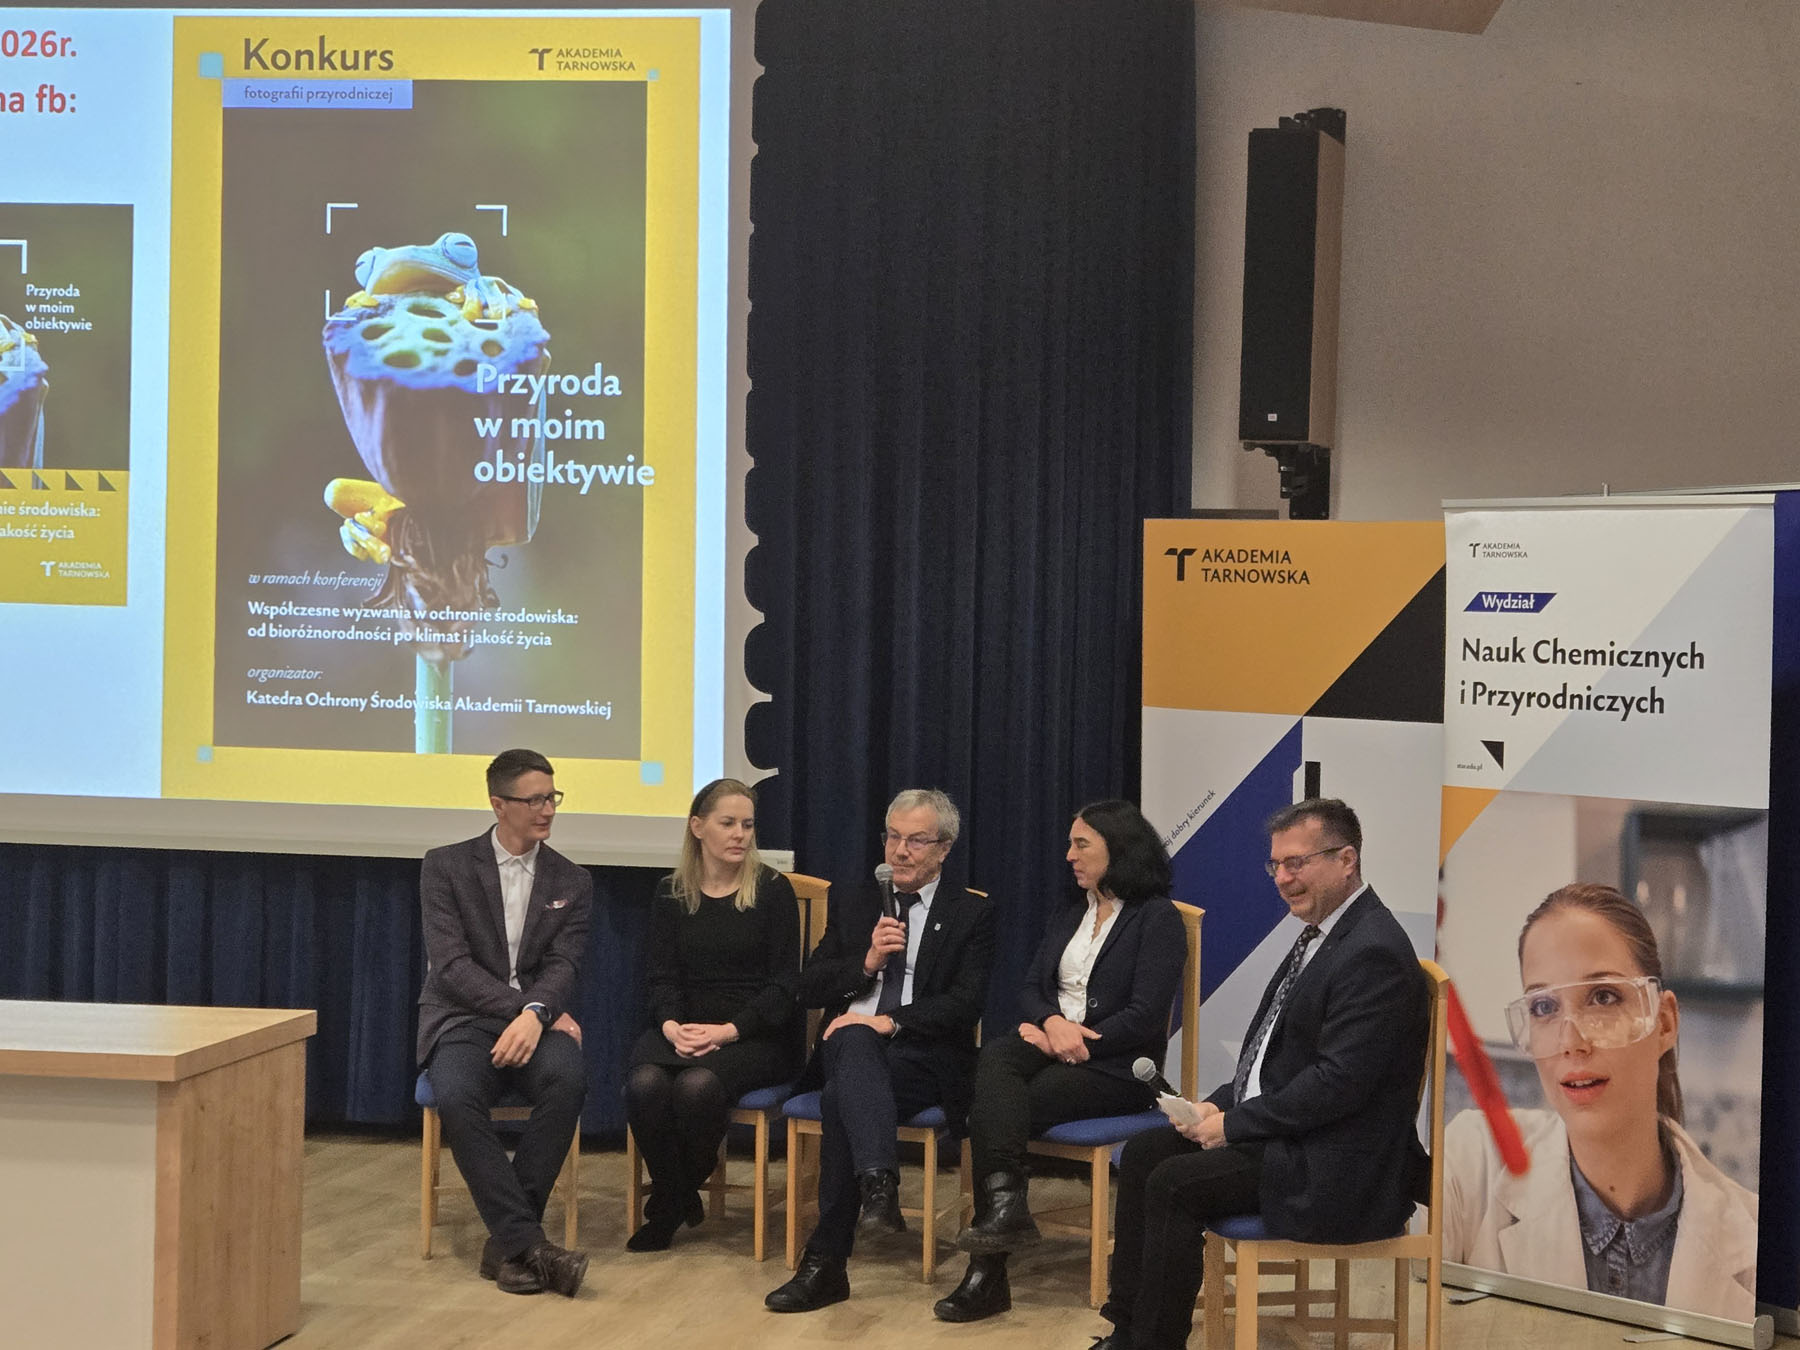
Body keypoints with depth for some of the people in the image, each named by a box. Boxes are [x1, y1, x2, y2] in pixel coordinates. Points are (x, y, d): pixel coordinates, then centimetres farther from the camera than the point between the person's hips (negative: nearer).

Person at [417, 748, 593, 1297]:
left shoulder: (572, 882, 13)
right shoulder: (446, 867, 5)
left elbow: (563, 965, 0)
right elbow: (451, 964, -6)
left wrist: (536, 1014, -24)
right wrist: (536, 1008, -16)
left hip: (535, 1023, 2)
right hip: (463, 1021, -2)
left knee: (569, 1078, -34)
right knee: (456, 1097, -36)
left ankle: (508, 1242, -27)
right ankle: (526, 1242, -33)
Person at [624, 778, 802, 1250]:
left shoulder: (772, 890, 2)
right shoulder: (672, 893, 11)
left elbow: (783, 985, -2)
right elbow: (660, 976, 7)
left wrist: (728, 1031, -16)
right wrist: (671, 1025, -15)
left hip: (756, 1034, -3)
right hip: (683, 1028, 3)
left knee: (697, 1084, -34)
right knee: (645, 1083, -31)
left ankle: (675, 1199, -4)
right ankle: (673, 1200, -7)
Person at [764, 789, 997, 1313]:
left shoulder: (971, 914, 11)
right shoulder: (851, 903, 22)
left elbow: (967, 1003, -5)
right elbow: (808, 988, 12)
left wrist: (891, 1021, -18)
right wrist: (867, 963, -6)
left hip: (926, 1057, -2)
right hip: (849, 1047, 2)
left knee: (842, 1098, -35)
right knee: (855, 1039, -39)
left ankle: (826, 1261, -38)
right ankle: (879, 1187, -60)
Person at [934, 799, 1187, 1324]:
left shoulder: (1158, 919, -2)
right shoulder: (1068, 915, 22)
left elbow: (1145, 1015, -11)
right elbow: (1030, 988, 13)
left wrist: (1075, 1041, -16)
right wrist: (1053, 1021, -10)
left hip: (1114, 1068, -6)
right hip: (1049, 1044, 6)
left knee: (991, 1107, -27)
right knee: (995, 1059, -31)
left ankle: (987, 1274, -27)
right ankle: (1004, 1202, -48)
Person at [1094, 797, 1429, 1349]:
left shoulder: (1374, 952, -20)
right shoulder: (1322, 933, 12)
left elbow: (1339, 1082, -24)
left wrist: (1235, 1124, -17)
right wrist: (1221, 1103, 3)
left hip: (1336, 1168, -10)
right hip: (1277, 1130, 10)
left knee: (1174, 1185, -19)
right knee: (1144, 1152, 5)